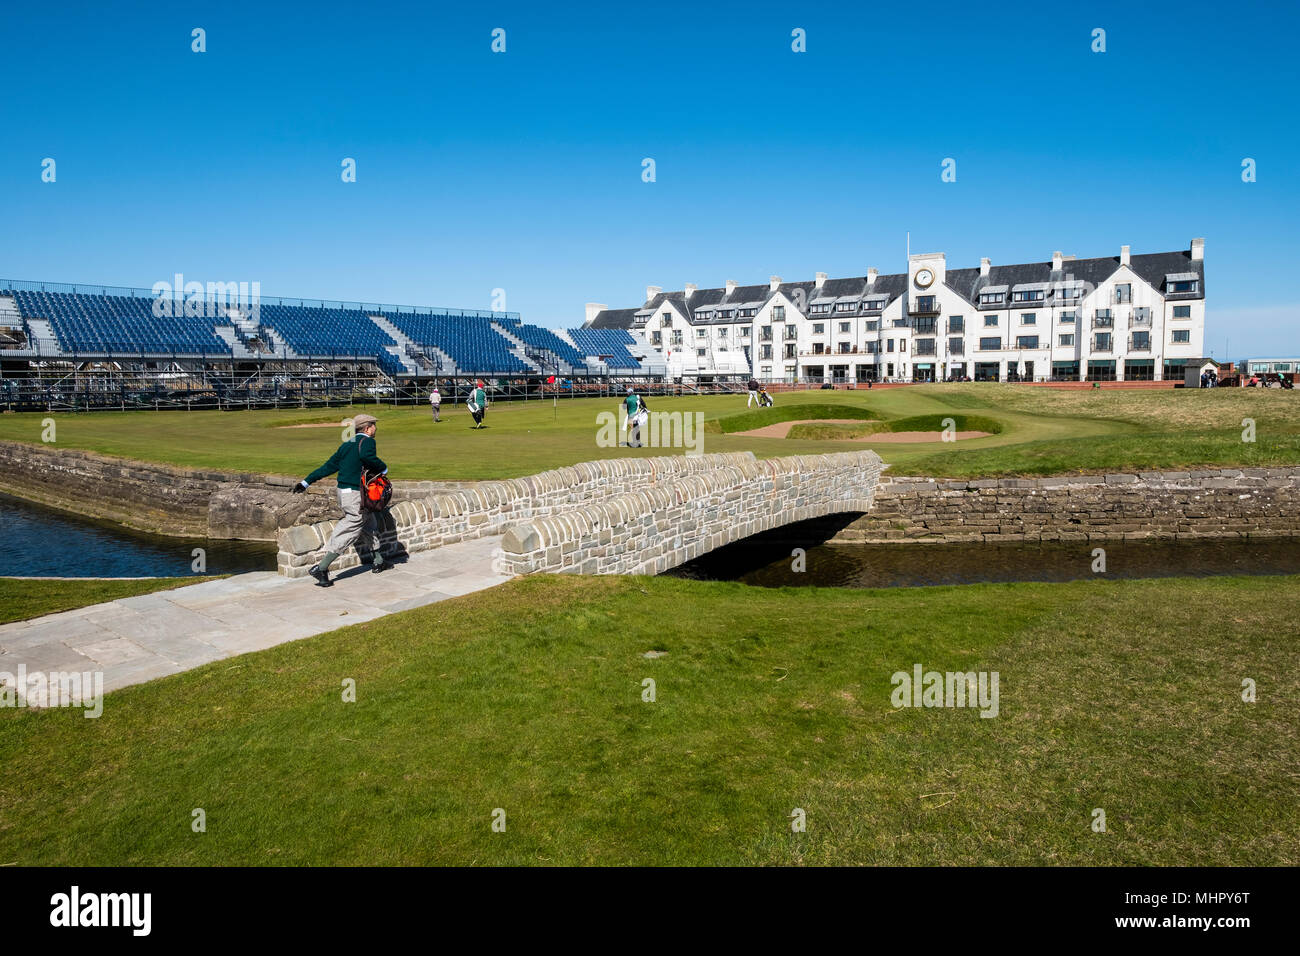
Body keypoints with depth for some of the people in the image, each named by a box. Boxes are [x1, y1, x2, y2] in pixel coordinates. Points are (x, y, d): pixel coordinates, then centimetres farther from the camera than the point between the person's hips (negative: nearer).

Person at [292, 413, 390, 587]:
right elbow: (366, 456, -33)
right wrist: (383, 468, -18)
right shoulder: (367, 441, -10)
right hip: (356, 495, -10)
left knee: (368, 523, 22)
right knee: (348, 532, -7)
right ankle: (321, 568, -10)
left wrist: (306, 481, 17)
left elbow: (329, 465, 14)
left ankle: (378, 562, 32)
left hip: (343, 492, 10)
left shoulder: (347, 444, 15)